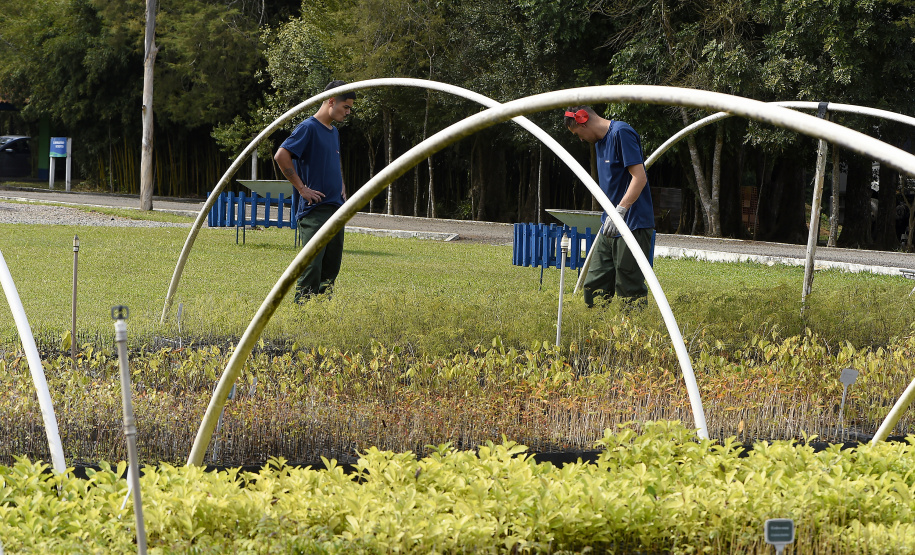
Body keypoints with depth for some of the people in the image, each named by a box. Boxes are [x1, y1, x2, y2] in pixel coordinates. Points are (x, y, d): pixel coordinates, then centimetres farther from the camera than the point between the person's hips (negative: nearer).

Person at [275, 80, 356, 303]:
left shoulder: (334, 132, 18)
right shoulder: (308, 128, -10)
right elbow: (281, 156, -20)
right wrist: (301, 188, -17)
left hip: (336, 208, 9)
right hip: (314, 209, -9)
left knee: (332, 264, 9)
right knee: (312, 264, -13)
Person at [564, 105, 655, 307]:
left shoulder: (621, 133, -12)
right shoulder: (600, 141, 18)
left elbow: (639, 177, -19)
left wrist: (620, 210, -27)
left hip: (633, 227, -10)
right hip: (610, 229, 10)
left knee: (629, 292, -9)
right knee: (594, 288, 6)